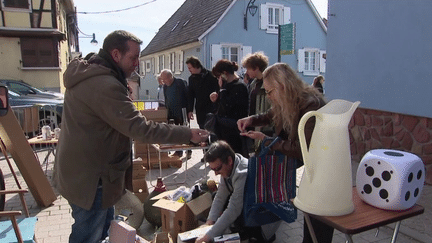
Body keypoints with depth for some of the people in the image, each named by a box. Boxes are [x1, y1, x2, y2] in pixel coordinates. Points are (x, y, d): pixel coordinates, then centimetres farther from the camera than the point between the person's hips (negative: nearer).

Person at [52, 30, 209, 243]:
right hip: (90, 179, -10)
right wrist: (187, 134, -22)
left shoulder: (86, 75, 8)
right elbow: (140, 128, -28)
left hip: (80, 170, 10)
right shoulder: (105, 85, -26)